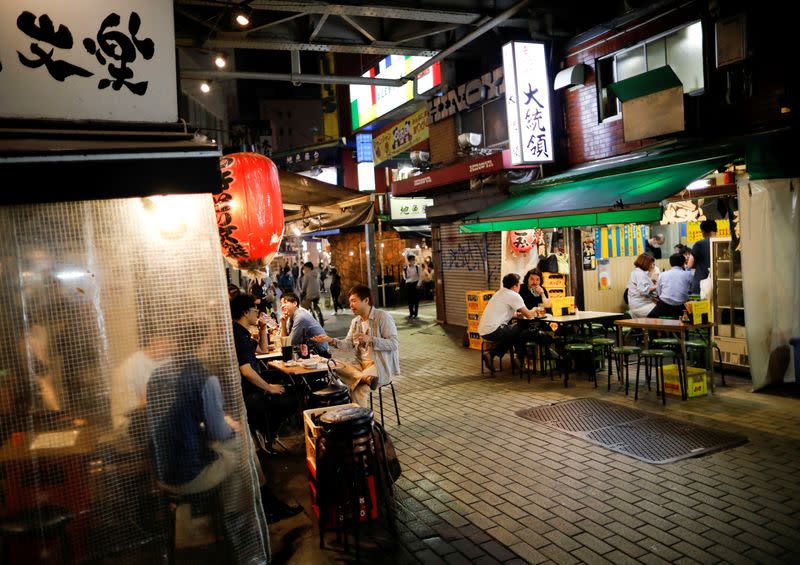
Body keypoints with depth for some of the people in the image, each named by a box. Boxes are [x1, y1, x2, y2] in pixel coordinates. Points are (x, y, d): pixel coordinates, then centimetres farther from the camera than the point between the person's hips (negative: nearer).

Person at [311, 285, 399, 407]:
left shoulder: (383, 317, -7)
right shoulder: (355, 321, 16)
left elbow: (394, 344, -14)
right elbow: (348, 343, 8)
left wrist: (371, 340, -25)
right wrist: (331, 340, -9)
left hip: (381, 366, -7)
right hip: (361, 364, 7)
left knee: (359, 389, -31)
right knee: (334, 365, -21)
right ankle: (365, 377, -35)